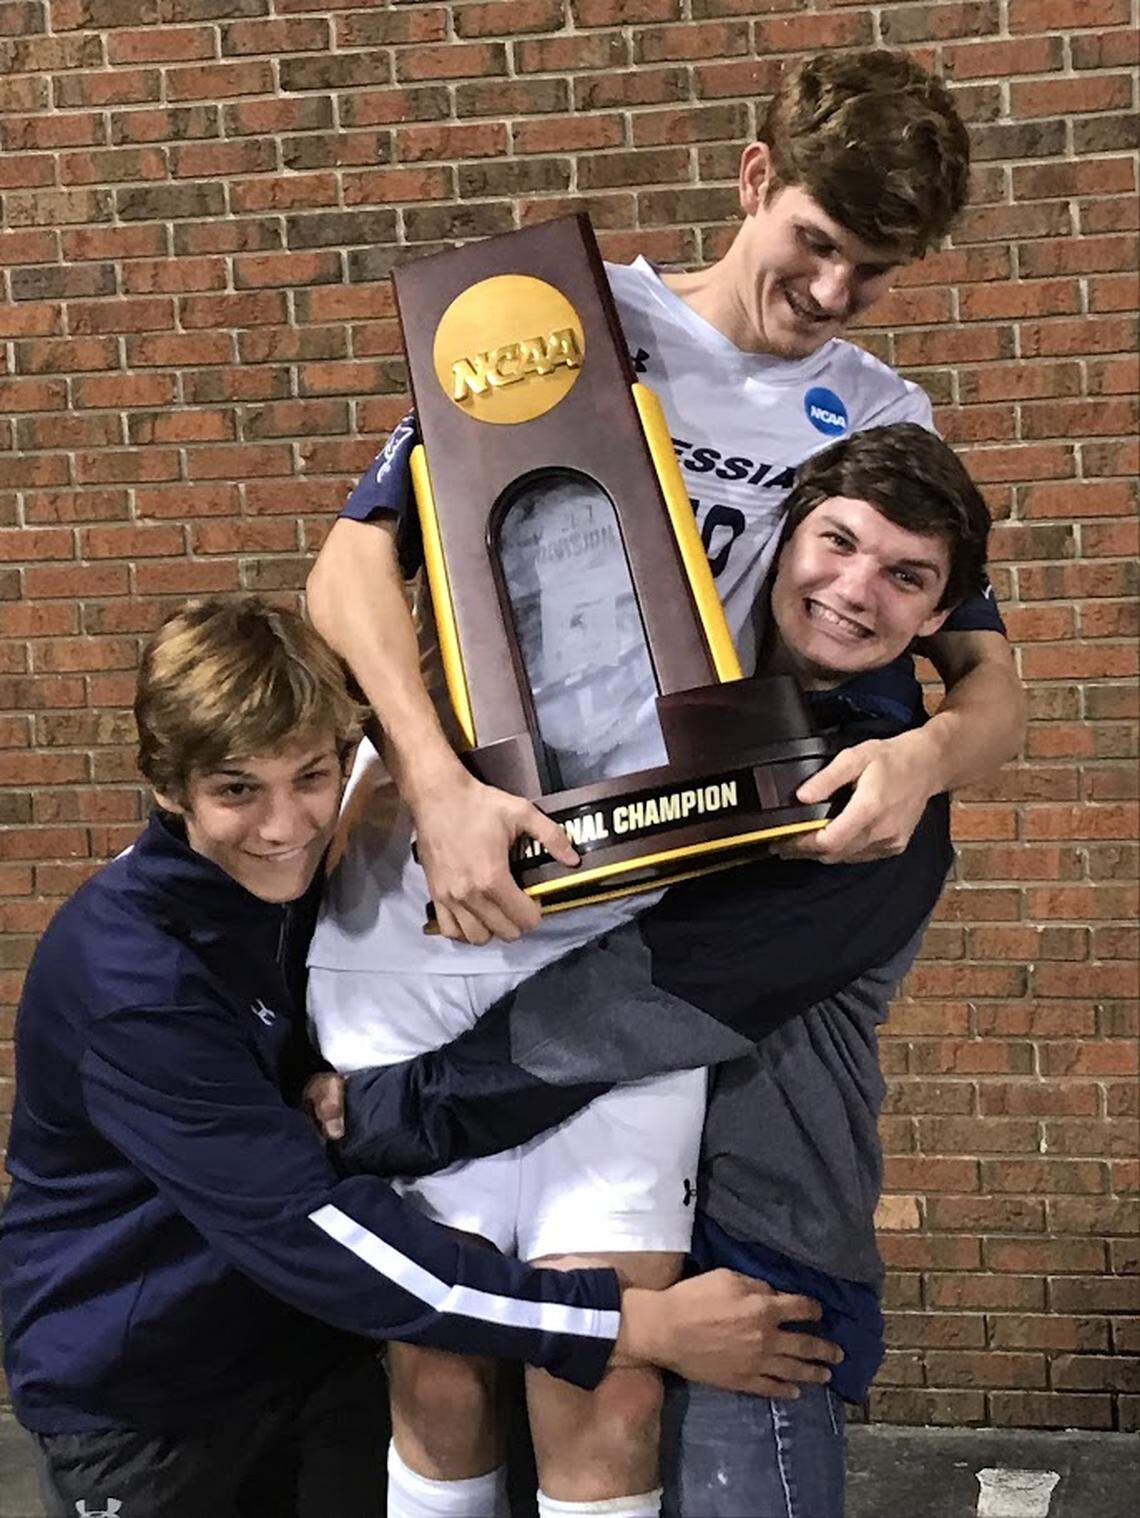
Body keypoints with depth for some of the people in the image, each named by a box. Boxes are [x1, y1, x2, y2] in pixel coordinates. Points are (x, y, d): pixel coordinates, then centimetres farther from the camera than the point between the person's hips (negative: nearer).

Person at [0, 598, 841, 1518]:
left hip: (316, 1353, 5)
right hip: (135, 1402, -5)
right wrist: (637, 1326, -36)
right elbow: (309, 1230, -34)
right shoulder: (123, 975, -28)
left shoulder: (326, 869, -8)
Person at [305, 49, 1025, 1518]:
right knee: (435, 1378, 2)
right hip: (423, 904, -1)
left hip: (632, 932, 1)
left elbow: (990, 681, 14)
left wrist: (929, 752, -11)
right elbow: (354, 562, -2)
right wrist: (439, 786, -18)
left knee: (610, 1397, -7)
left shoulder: (884, 426, 12)